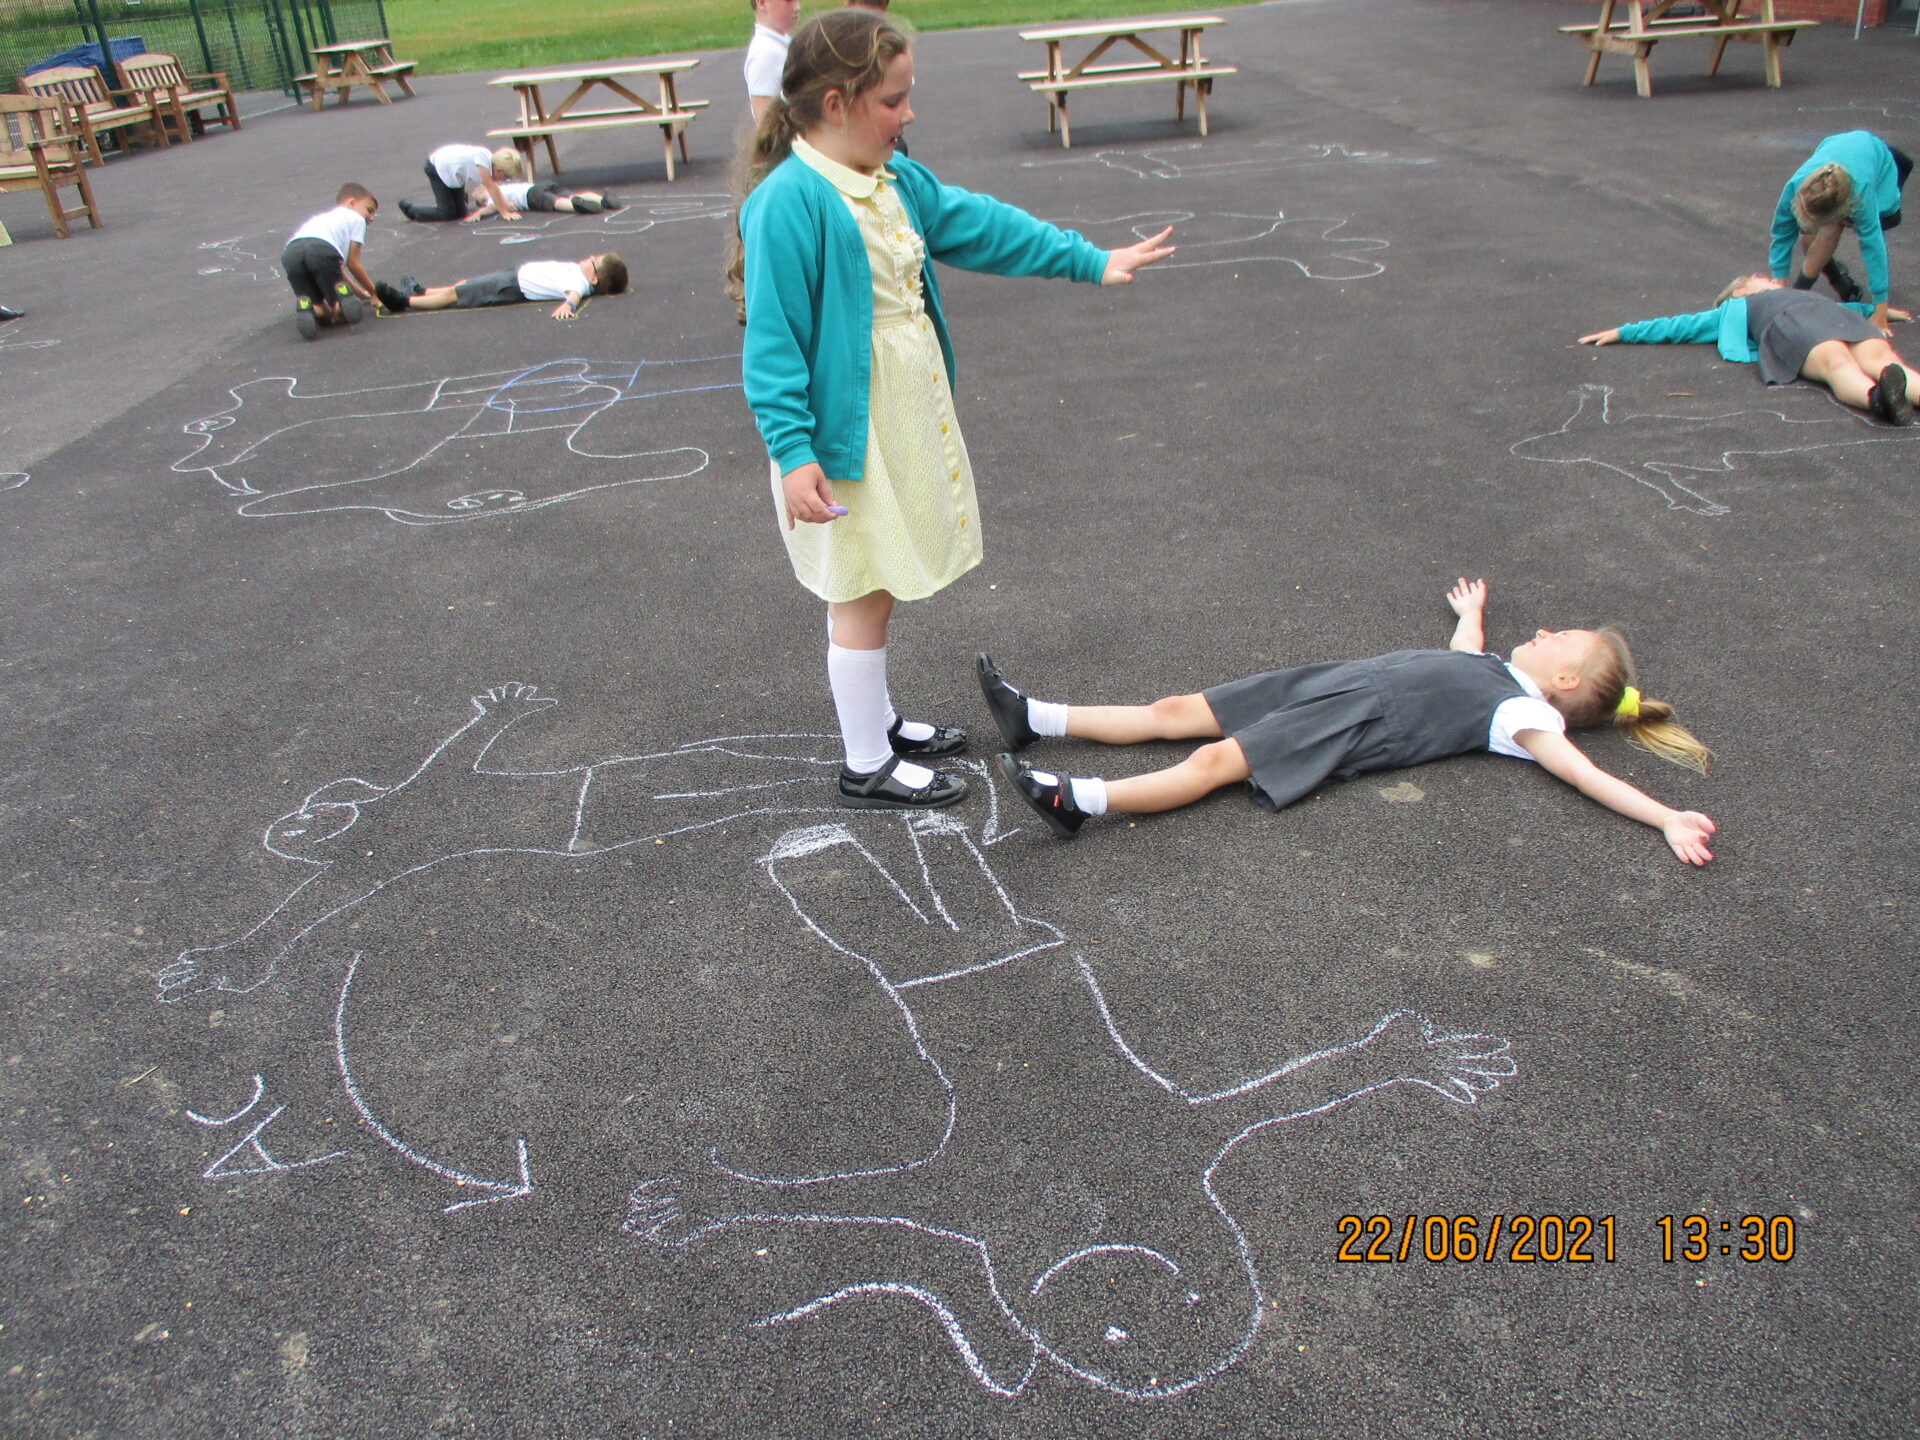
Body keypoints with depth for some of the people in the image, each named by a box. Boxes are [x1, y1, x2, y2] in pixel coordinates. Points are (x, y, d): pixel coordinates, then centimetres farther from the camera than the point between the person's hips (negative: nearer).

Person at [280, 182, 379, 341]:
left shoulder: (325, 217, 44)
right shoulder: (356, 218, 26)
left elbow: (337, 267, 43)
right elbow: (352, 263, 21)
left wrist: (361, 292, 47)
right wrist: (373, 291, 32)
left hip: (291, 252, 5)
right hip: (321, 248, -5)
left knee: (323, 316, 15)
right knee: (342, 314, 8)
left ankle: (305, 308, -19)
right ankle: (343, 298, -26)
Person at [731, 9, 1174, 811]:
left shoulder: (896, 181, 7)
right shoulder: (789, 203, -20)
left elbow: (982, 225, 15)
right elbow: (772, 339, -21)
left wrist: (1091, 261, 18)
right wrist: (792, 450, -27)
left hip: (906, 421, 8)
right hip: (847, 436, -8)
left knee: (872, 588, 20)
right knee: (862, 597, 2)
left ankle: (877, 722, 37)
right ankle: (867, 768, 17)